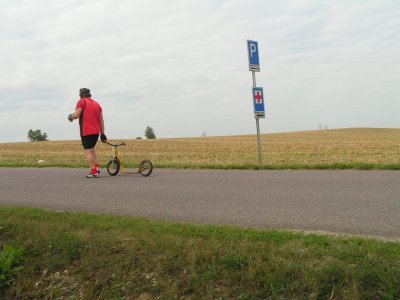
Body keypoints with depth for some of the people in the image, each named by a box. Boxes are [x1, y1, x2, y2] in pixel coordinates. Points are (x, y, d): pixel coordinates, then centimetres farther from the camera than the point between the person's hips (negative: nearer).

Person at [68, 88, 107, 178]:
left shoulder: (82, 101, -2)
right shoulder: (97, 104, 18)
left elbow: (76, 115, -14)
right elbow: (101, 121, 15)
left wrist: (70, 117, 8)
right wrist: (102, 134, 16)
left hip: (86, 132, -7)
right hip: (96, 132, 7)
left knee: (88, 151, -4)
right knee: (91, 149, 22)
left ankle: (93, 172, -7)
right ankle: (96, 167, 13)